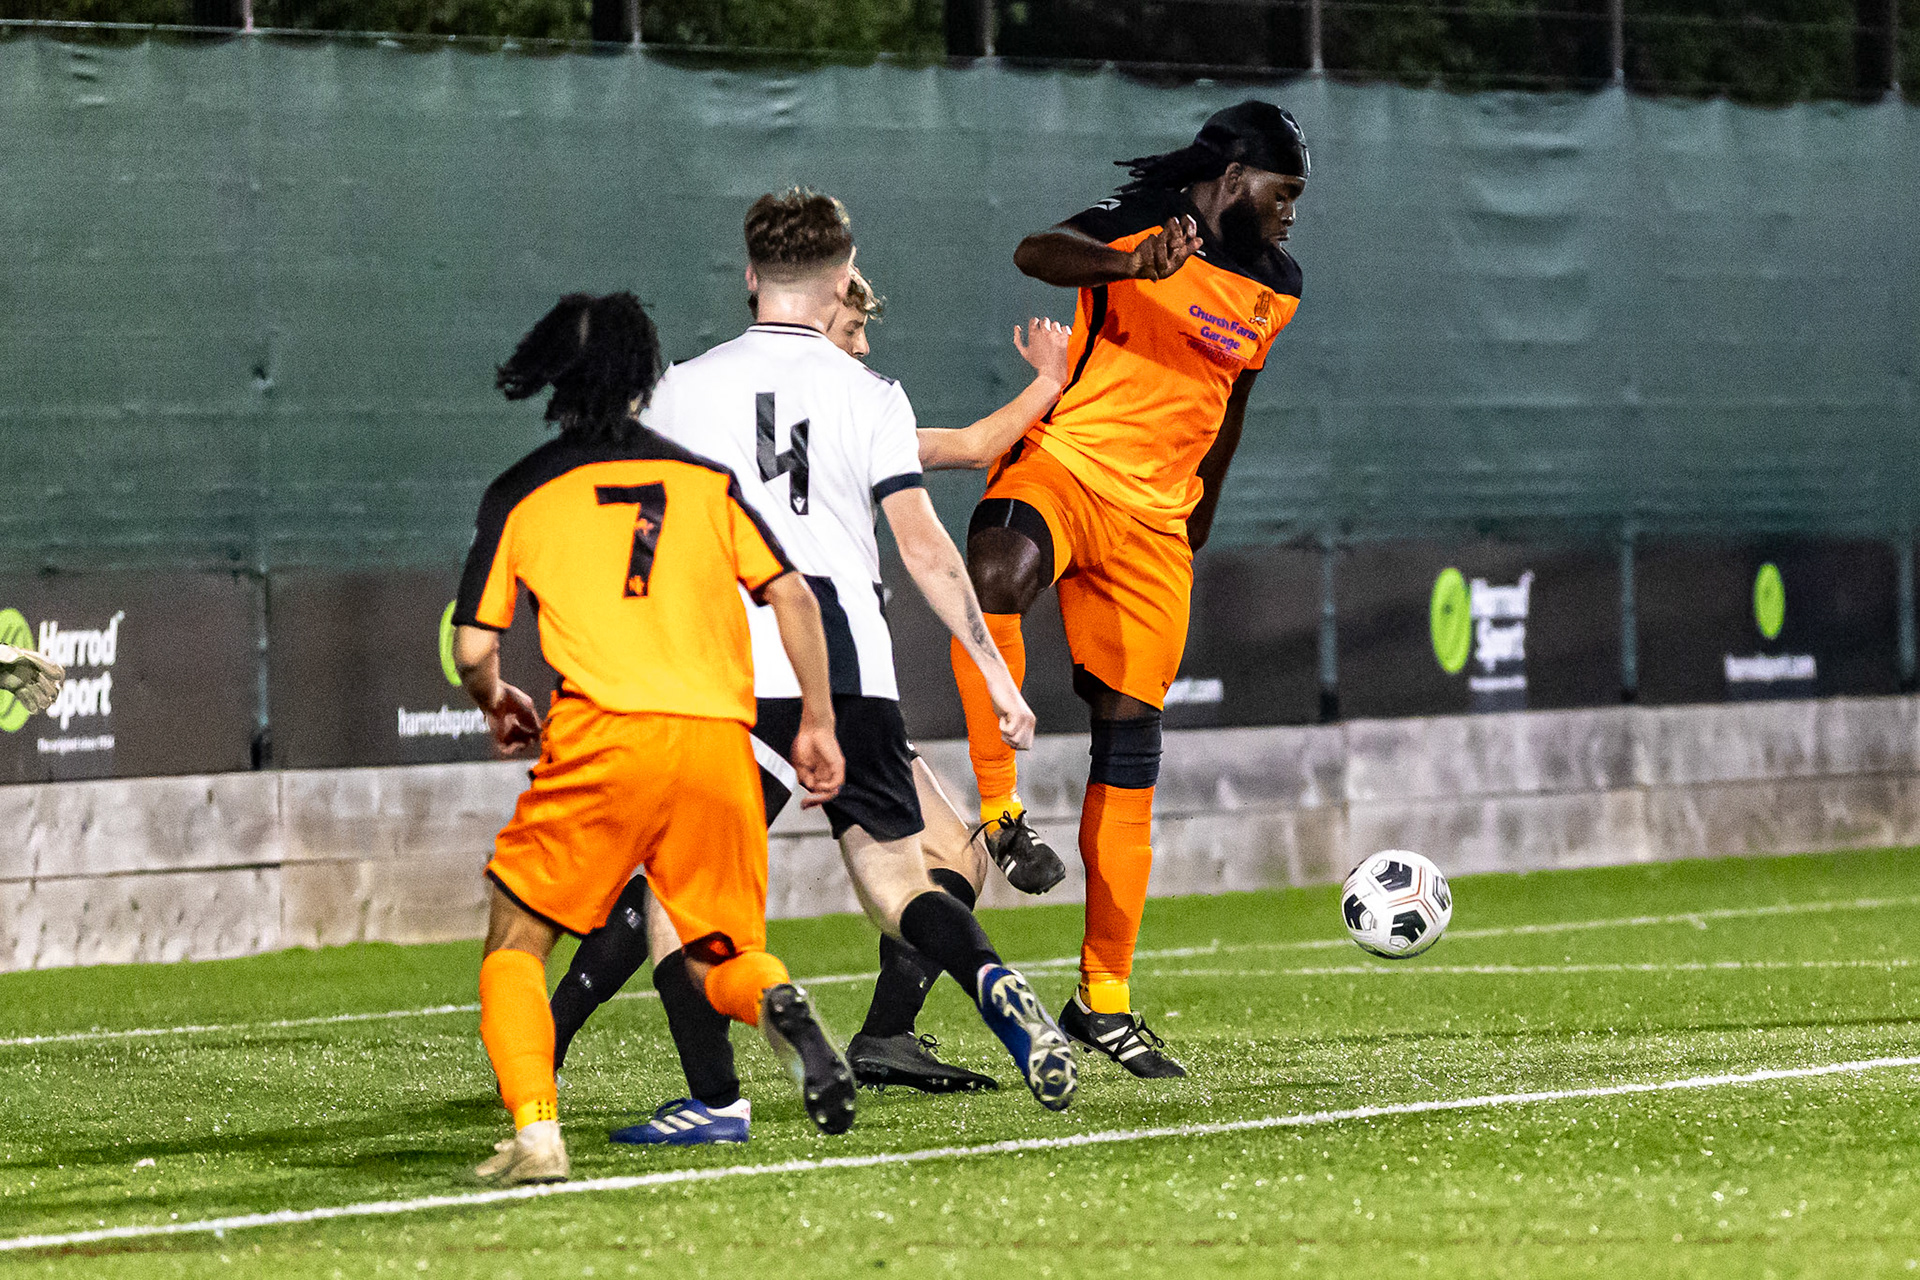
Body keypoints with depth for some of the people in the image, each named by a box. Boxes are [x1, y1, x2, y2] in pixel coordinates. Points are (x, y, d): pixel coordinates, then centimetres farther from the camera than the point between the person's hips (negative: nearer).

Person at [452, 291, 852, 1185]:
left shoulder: (521, 493, 11)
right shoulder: (705, 480, 17)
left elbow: (472, 649, 7)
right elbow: (791, 597, 8)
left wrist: (498, 705, 29)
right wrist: (817, 723, 15)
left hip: (604, 737, -2)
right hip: (719, 740, 3)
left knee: (516, 941, 11)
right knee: (719, 958, 15)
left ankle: (534, 1135, -10)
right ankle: (776, 1004, -22)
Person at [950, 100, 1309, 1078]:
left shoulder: (1275, 287, 13)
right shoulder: (1141, 226, -7)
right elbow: (1036, 253, -27)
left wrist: (1199, 520, 31)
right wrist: (1131, 264, -47)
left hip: (1152, 519, 6)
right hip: (1062, 464, -6)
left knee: (1130, 743, 4)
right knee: (995, 578, -41)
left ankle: (1103, 997, 9)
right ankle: (998, 810, -33)